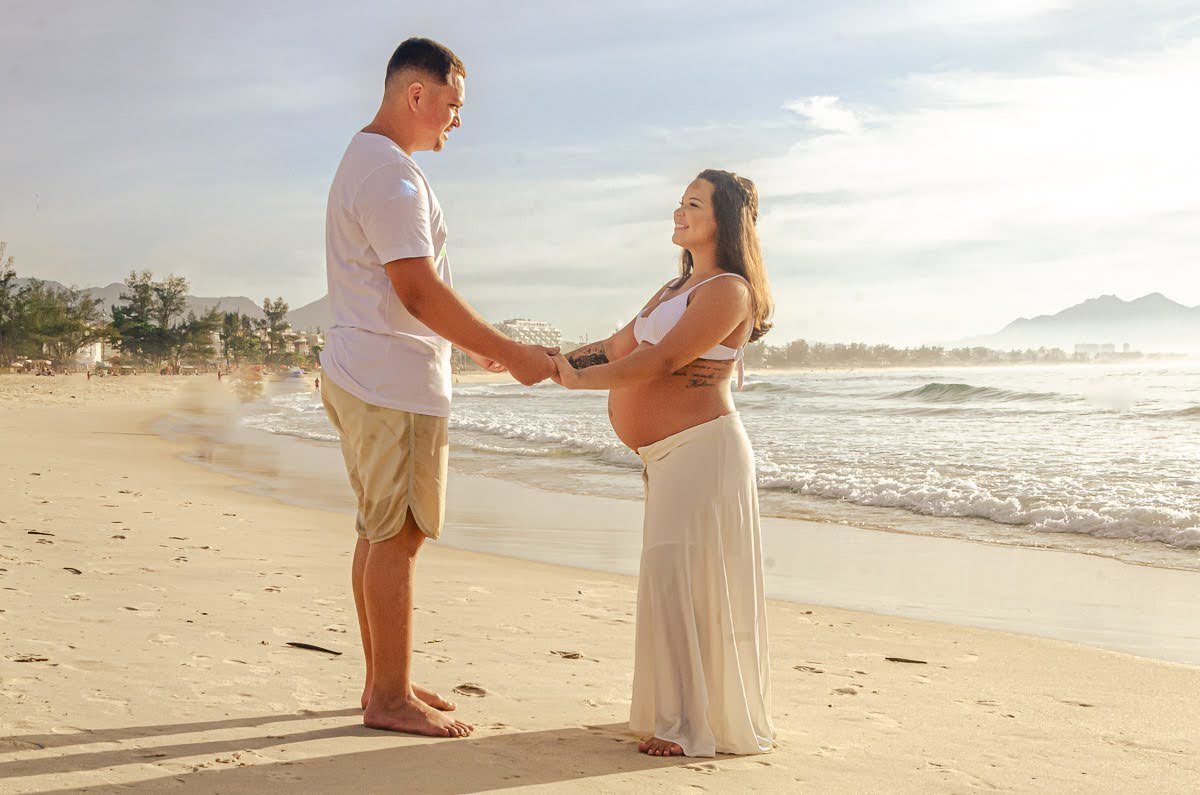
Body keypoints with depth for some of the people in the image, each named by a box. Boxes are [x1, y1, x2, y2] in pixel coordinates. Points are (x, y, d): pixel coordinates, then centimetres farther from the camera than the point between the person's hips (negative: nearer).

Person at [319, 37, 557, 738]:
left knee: (381, 533, 13)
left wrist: (478, 344, 23)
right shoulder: (392, 174, -15)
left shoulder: (365, 162, 19)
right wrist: (510, 354, -18)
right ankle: (391, 699, 2)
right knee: (397, 536, -6)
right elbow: (418, 291, -22)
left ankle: (385, 682, 22)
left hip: (359, 375, 11)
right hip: (394, 380, -11)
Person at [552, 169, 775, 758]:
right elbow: (618, 347, 21)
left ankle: (697, 725, 0)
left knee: (688, 582, -8)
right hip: (667, 456, 9)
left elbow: (662, 360, -18)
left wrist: (579, 379, -18)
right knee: (672, 581, 12)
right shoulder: (677, 288, 21)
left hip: (701, 450, -9)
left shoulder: (728, 290, -9)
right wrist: (546, 360, 13)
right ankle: (682, 712, 23)